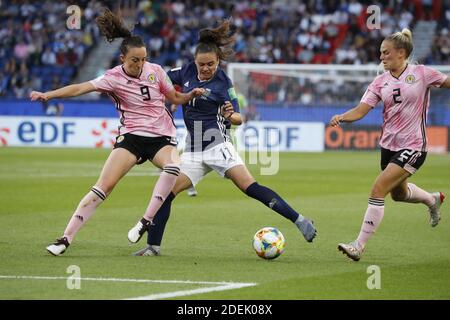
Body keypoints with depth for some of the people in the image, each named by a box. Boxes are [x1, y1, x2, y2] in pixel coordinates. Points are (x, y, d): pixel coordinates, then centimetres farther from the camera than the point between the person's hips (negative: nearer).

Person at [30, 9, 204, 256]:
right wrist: (48, 95, -33)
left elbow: (175, 98, 15)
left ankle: (146, 222, -22)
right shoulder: (114, 78, -8)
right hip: (131, 136, -2)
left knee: (173, 167, -32)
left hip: (162, 137, 2)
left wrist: (192, 94, -5)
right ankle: (66, 238, -12)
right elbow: (81, 88, -20)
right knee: (104, 186, -15)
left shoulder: (154, 71, 2)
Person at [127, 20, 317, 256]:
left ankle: (299, 221, -19)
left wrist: (230, 116, -27)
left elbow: (238, 119, -7)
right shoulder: (187, 72, 4)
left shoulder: (223, 83, -8)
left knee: (250, 187, -19)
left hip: (217, 144, -5)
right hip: (193, 148, 5)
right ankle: (153, 246, 9)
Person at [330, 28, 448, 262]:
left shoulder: (421, 74, -9)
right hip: (389, 145, 6)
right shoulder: (381, 82, 1)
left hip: (412, 147, -6)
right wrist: (341, 118, -25)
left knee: (378, 190, -17)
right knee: (398, 194, 25)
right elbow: (360, 110, -7)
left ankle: (359, 246, -12)